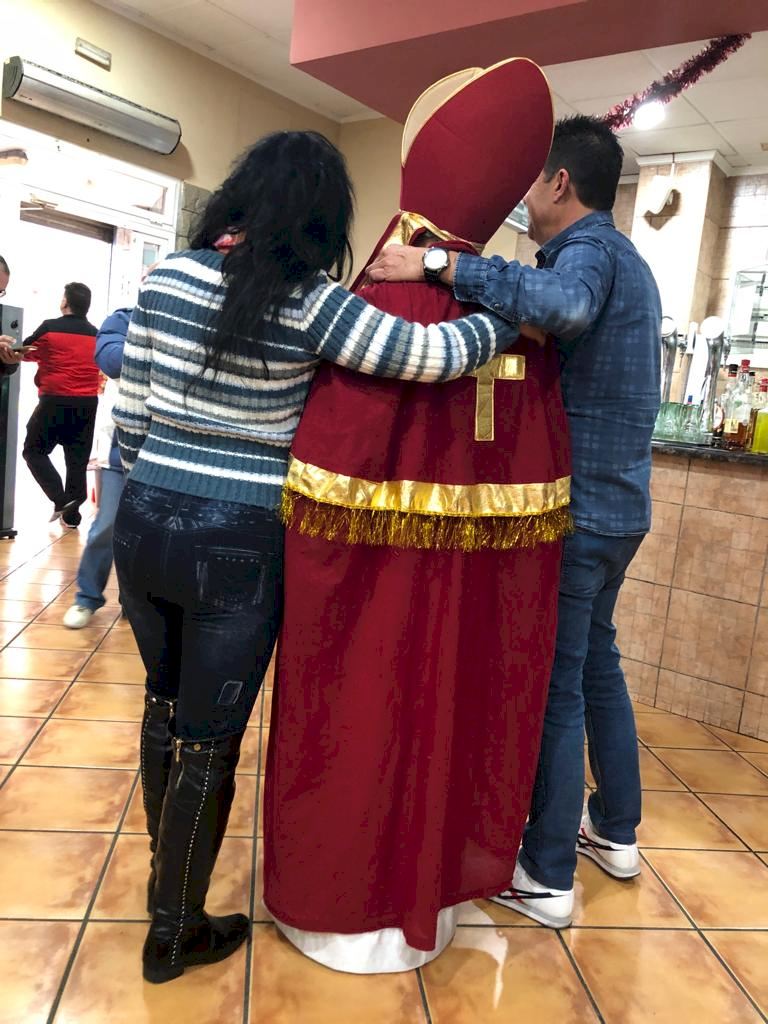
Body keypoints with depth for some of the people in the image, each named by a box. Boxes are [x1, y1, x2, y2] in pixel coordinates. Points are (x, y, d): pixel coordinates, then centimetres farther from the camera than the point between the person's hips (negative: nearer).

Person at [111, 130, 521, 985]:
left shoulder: (168, 277, 2)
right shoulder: (309, 307, -12)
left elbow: (130, 413, 5)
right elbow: (436, 356, -16)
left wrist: (148, 495, 17)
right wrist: (512, 320, 2)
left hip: (147, 523, 6)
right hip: (238, 545, -5)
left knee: (165, 704, 24)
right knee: (210, 742, 10)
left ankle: (164, 873, 46)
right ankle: (175, 933, 29)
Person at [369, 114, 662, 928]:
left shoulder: (588, 249, -14)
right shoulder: (622, 258, 18)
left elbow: (566, 306, -38)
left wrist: (444, 268, -36)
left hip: (575, 509, -10)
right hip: (618, 504, 10)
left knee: (553, 685, 0)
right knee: (597, 662, 20)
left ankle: (546, 877, 16)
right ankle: (615, 832, 36)